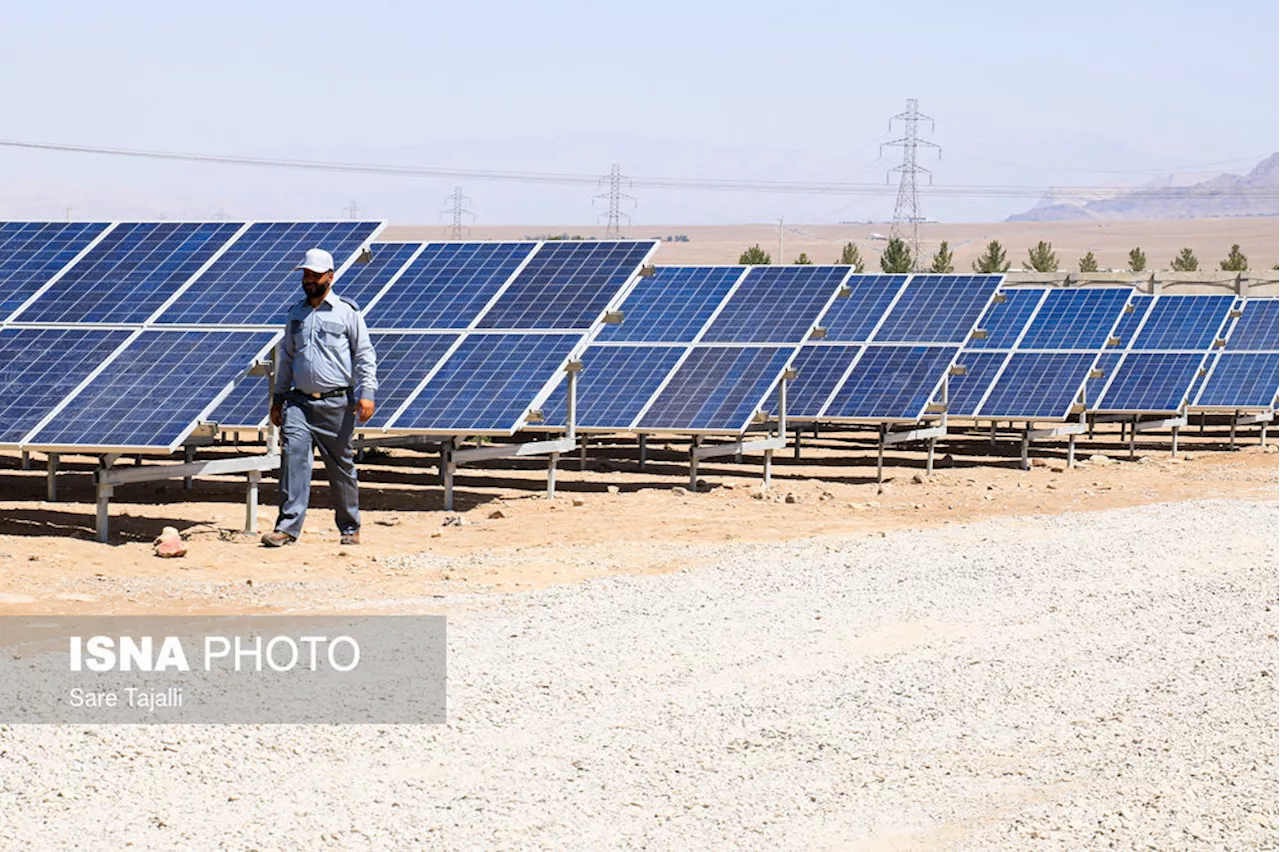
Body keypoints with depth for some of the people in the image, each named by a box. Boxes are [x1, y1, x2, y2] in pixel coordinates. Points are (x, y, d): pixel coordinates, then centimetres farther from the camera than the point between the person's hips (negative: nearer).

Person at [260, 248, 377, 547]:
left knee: (341, 466, 5)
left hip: (336, 403, -3)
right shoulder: (296, 314, 14)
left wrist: (367, 393, -11)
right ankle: (288, 526, -18)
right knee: (293, 455, -15)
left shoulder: (347, 312, 2)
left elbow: (365, 355, 0)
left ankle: (350, 527, 19)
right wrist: (278, 397, 20)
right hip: (299, 401, 3)